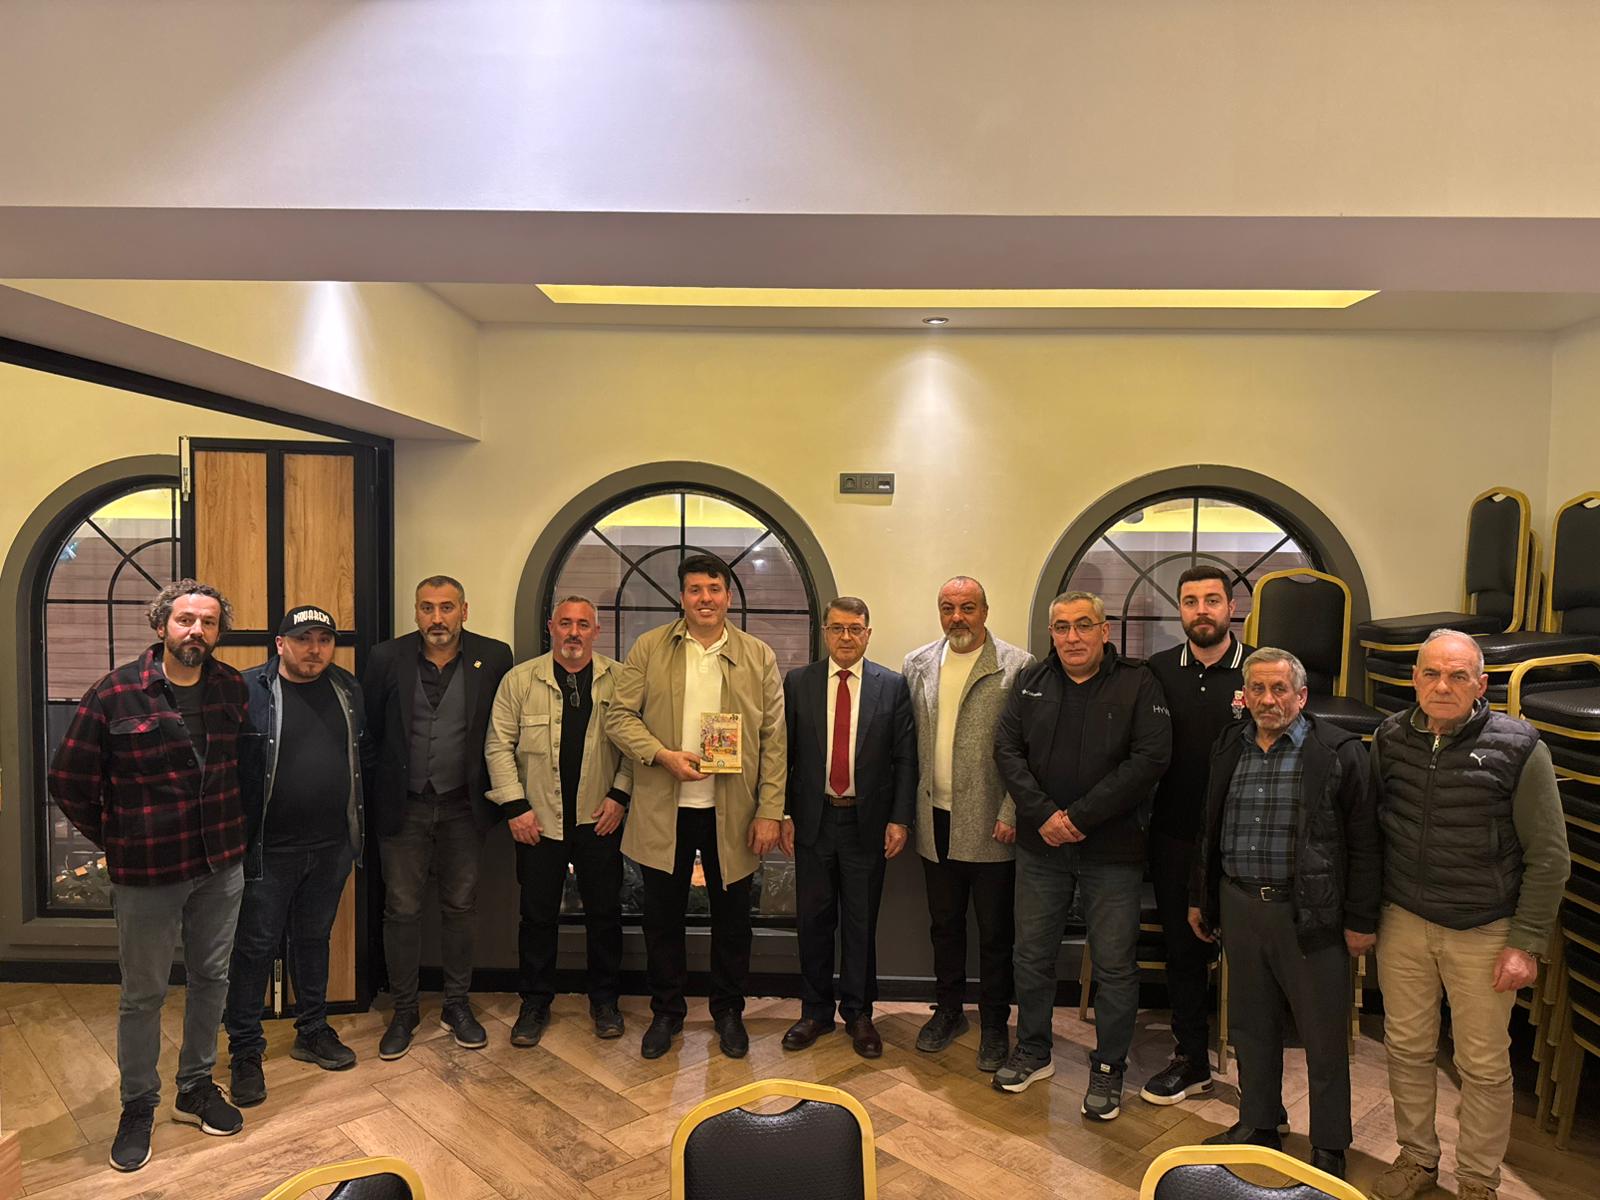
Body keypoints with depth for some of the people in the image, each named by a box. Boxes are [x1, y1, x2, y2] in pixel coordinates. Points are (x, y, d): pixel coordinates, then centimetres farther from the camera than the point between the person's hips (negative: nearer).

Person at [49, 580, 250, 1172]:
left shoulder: (232, 688, -1)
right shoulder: (114, 694, -12)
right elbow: (69, 780, -4)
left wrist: (231, 830, 8)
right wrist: (115, 842, 2)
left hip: (221, 867, 4)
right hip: (146, 874, -3)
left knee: (211, 979, 16)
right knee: (143, 994, 11)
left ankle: (196, 1088, 35)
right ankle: (138, 1107, 30)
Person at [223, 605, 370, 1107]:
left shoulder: (349, 690, 6)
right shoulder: (248, 690, -10)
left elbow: (364, 757, 13)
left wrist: (357, 826, 11)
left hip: (331, 847, 5)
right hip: (269, 849, -4)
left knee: (314, 940, 18)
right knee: (255, 947, 5)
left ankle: (313, 1032, 33)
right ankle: (245, 1051, 20)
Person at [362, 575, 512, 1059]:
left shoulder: (494, 657, -5)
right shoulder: (387, 657, -5)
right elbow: (367, 728, 2)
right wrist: (377, 790, 0)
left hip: (463, 806, 0)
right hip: (403, 806, 0)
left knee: (460, 907, 12)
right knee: (402, 909, 8)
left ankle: (457, 1005, 28)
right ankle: (404, 1011, 25)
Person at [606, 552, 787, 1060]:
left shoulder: (759, 656, 1)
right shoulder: (649, 648, 1)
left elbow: (774, 739, -1)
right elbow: (619, 716, -1)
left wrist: (770, 811, -6)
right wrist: (663, 755, -17)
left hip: (732, 811, 0)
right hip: (663, 810, 0)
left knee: (732, 918, 12)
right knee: (662, 917, 12)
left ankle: (728, 1012, 32)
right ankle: (666, 1012, 31)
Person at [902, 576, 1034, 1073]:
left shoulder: (1017, 666, -8)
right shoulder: (916, 665, 7)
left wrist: (1011, 814, -14)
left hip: (989, 823, -4)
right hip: (936, 820, 4)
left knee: (994, 930, 9)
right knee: (944, 923, 18)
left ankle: (994, 1025, 25)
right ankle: (948, 1011, 35)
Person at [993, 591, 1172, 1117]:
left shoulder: (1137, 684, -6)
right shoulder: (1031, 682, 5)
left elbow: (1150, 758, -15)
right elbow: (1007, 749, 0)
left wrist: (1080, 816, -18)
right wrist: (1042, 814, -14)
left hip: (1112, 849, -3)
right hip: (1040, 844, 3)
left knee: (1114, 964, 7)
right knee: (1032, 954, 14)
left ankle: (1108, 1069, 26)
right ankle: (1033, 1052, 34)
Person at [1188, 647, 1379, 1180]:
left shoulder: (1338, 752, -9)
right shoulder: (1230, 748, 7)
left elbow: (1363, 842, -7)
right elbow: (1209, 830, 15)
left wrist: (1360, 920, -8)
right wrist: (1200, 898, 16)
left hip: (1310, 913, -5)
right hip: (1240, 905, 5)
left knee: (1324, 1036, 8)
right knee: (1251, 1024, 17)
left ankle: (1328, 1147, 26)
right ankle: (1258, 1124, 35)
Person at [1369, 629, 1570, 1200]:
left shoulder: (1517, 747, -12)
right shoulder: (1391, 738, -3)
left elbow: (1548, 855, -8)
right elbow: (1372, 826, 9)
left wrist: (1527, 943, -9)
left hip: (1484, 932, -3)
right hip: (1404, 921, 3)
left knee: (1484, 1066, 10)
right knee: (1407, 1047, 15)